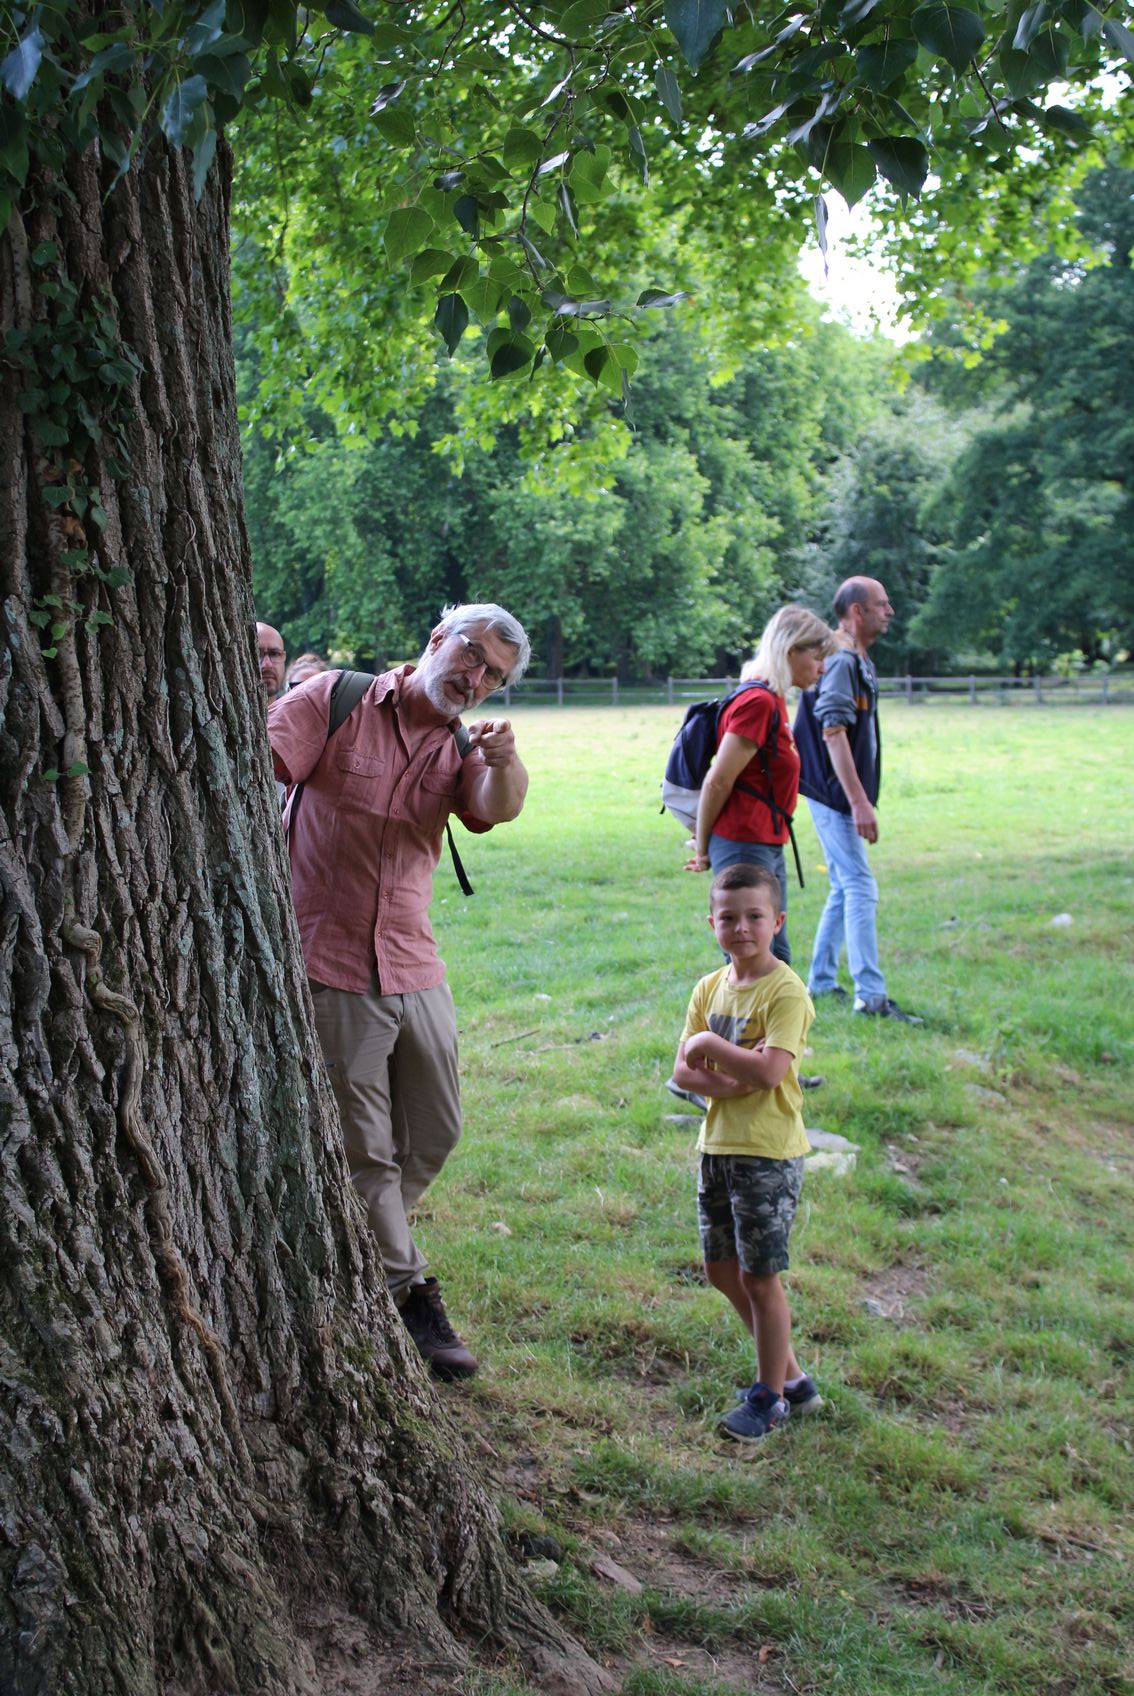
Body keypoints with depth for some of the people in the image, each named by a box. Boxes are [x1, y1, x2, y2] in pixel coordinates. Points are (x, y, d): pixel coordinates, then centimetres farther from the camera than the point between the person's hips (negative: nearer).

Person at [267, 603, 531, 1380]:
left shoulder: (462, 747, 7)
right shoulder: (336, 701, -5)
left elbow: (497, 809, -14)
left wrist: (505, 763, -35)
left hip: (415, 968, 6)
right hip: (329, 966, -6)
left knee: (436, 1133, 17)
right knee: (365, 1147, 2)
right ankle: (409, 1295, 14)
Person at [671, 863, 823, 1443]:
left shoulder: (785, 992, -15)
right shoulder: (710, 988, 6)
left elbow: (769, 1072, -27)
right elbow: (684, 1070, 2)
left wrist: (711, 1045, -16)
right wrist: (732, 1082, -16)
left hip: (768, 1153, -8)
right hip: (717, 1145, 8)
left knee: (759, 1277, 2)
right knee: (721, 1270, 15)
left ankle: (770, 1396, 20)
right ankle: (790, 1376, 30)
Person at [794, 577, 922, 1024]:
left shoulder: (857, 661, 15)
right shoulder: (841, 661, -17)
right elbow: (833, 733, -23)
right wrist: (859, 801, -26)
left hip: (840, 797, 10)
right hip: (835, 794, -10)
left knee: (845, 889, 15)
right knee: (860, 890, -11)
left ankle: (821, 982, 23)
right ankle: (870, 994, -11)